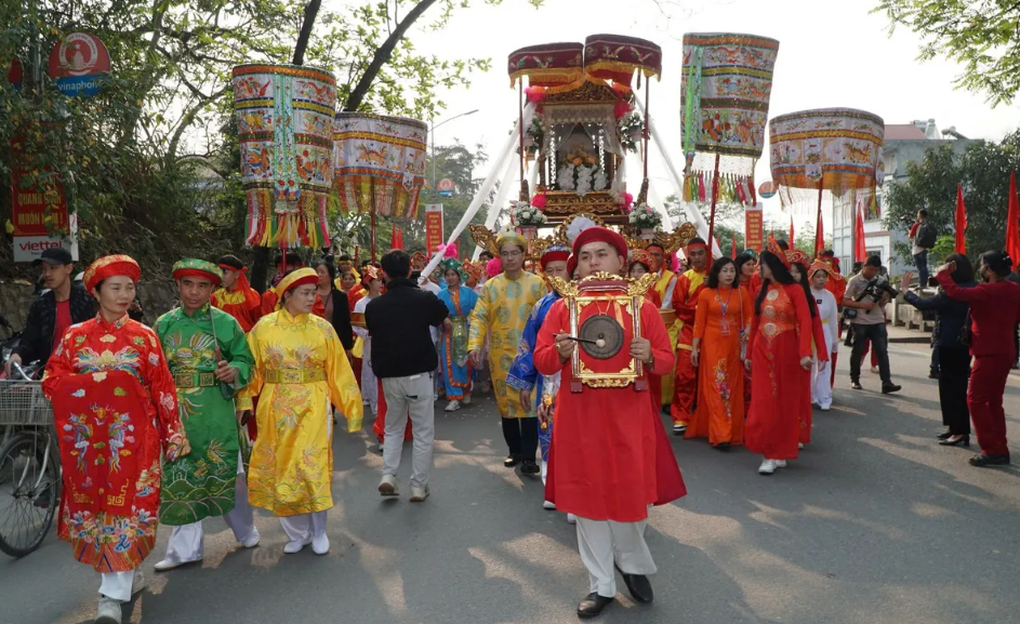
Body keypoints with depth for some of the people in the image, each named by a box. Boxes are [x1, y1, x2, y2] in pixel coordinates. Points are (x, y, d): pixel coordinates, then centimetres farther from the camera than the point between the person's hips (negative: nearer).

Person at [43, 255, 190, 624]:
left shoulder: (144, 337, 2)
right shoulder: (75, 336, 6)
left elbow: (162, 389, 1)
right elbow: (52, 382, 3)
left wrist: (174, 434, -1)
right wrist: (92, 382, -12)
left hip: (132, 434, -2)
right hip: (88, 437, 2)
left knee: (127, 506, -5)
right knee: (94, 504, 8)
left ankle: (114, 593, 0)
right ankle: (129, 576, 25)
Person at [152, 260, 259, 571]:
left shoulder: (225, 323, -3)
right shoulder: (164, 324, 4)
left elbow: (245, 361, 1)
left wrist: (233, 372, -20)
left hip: (216, 413, -2)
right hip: (177, 413, 2)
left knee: (227, 472, 8)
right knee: (180, 477, 7)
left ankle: (246, 530, 31)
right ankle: (186, 548, 19)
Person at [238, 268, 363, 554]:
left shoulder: (322, 328, -3)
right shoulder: (264, 327, -1)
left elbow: (339, 372, -1)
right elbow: (251, 368, 2)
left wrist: (352, 407, 1)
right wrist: (245, 402, -7)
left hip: (313, 408, -1)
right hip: (276, 410, 2)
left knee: (313, 467, -1)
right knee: (280, 469, 9)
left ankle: (318, 532, 21)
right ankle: (297, 533, 27)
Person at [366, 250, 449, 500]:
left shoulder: (374, 306, -4)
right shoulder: (425, 298, -9)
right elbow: (443, 316, 12)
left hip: (389, 376, 3)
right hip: (419, 374, -2)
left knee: (393, 428, 21)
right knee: (423, 432, 9)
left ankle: (388, 475, 8)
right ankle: (419, 486, 11)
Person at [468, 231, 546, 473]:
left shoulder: (536, 284, 1)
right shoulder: (490, 286, 4)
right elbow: (479, 317, -1)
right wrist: (475, 345, -15)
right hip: (500, 355, 2)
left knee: (528, 404, -3)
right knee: (506, 404, 10)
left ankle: (529, 456, 4)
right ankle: (515, 450, 24)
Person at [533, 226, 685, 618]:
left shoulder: (643, 307, 0)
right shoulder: (562, 308, 2)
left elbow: (667, 359, 3)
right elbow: (540, 361, 3)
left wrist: (649, 357, -18)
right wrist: (559, 353, -18)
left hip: (629, 415, -1)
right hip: (580, 416, 1)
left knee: (632, 493, 8)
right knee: (587, 497, 9)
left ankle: (633, 563, 39)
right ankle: (601, 585, 26)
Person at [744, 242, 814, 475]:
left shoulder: (794, 290, -7)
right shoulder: (762, 290, 9)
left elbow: (805, 322, -14)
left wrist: (805, 352, -25)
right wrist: (750, 353, 12)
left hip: (786, 351, -4)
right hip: (762, 352, 4)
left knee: (785, 401, 6)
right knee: (764, 402, 0)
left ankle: (779, 452, 15)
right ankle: (770, 453, 7)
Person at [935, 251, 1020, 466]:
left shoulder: (988, 291, -19)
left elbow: (955, 292, -24)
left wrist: (942, 273, -11)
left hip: (989, 353, -9)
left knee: (976, 400, -3)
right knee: (994, 401, 14)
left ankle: (992, 450, -5)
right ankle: (1000, 449, 16)